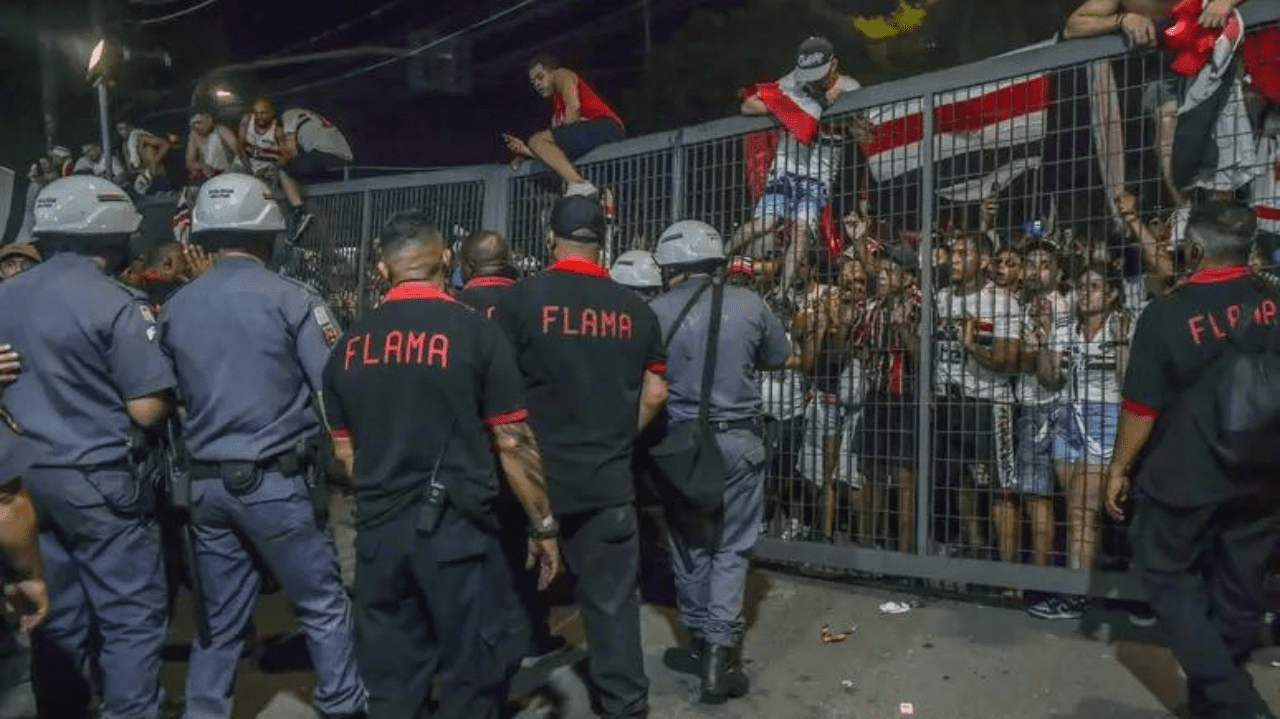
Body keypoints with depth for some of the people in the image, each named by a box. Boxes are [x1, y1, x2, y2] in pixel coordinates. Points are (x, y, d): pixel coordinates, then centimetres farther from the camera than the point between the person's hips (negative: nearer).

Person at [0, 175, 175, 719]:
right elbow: (147, 411, -17)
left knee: (59, 614, 17)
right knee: (130, 617, 3)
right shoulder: (115, 304, -15)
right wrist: (165, 390, 1)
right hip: (96, 480, -7)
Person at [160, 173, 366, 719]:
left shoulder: (174, 307, 4)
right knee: (323, 604, 9)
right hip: (274, 480, -5)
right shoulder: (290, 299, -11)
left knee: (218, 615, 17)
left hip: (204, 481, 5)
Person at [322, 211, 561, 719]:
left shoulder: (350, 344, 5)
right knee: (473, 675, 11)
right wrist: (543, 525, 1)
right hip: (458, 526, -4)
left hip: (379, 529, 5)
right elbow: (513, 444, -9)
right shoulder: (475, 332, -8)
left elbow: (345, 452, 11)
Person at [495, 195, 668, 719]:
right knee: (613, 598, 11)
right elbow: (655, 392, 6)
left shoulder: (520, 299, -8)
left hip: (534, 474, -1)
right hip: (608, 478, 2)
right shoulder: (635, 309, 2)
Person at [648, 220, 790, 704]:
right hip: (739, 439, 0)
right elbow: (780, 359, 9)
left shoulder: (655, 312, -8)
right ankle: (719, 651, 4)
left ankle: (699, 639, 29)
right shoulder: (749, 304, -5)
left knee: (690, 543, 16)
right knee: (732, 547, 8)